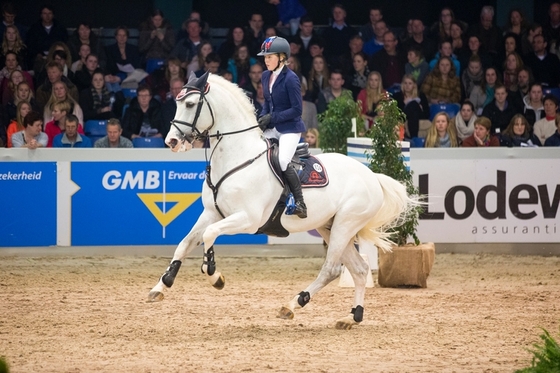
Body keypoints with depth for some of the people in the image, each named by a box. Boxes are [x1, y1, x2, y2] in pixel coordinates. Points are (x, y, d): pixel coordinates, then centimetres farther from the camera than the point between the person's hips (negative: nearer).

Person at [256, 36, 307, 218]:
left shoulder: (290, 78, -16)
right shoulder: (266, 76, 7)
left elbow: (297, 109, -17)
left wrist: (272, 118, -19)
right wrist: (263, 118, -1)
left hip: (290, 128, -8)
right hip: (272, 128, 8)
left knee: (283, 162, -25)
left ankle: (300, 203, -19)